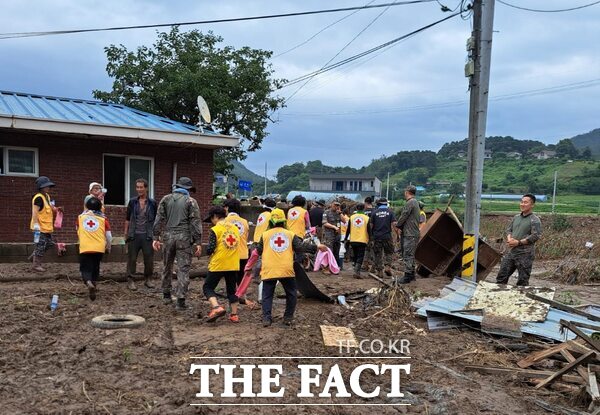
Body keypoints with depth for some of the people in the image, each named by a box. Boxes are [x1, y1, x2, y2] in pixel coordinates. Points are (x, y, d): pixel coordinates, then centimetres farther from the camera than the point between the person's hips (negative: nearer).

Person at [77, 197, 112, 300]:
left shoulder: (81, 217, 6)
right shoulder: (103, 218, 2)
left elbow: (78, 232, 24)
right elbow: (108, 236, 3)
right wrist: (108, 246, 19)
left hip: (84, 248, -1)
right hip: (99, 248, 1)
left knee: (86, 268, 3)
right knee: (95, 268, 19)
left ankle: (89, 283, -25)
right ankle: (93, 288, 24)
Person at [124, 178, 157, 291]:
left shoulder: (152, 203, 3)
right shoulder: (132, 202, 5)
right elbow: (127, 219, 10)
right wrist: (126, 233, 5)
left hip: (147, 236, 0)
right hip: (134, 235, 0)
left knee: (149, 259, 3)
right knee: (132, 258, 3)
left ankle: (147, 279, 19)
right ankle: (130, 280, 13)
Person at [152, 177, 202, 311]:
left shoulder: (166, 199, 9)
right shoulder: (191, 201, 0)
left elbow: (159, 219, 5)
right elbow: (196, 223, -5)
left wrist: (155, 237, 7)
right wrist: (198, 242, -4)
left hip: (168, 237, 3)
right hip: (184, 238, -3)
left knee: (167, 267, 18)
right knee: (183, 269, 0)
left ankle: (166, 295, 28)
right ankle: (181, 300, -3)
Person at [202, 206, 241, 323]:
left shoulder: (215, 230, -10)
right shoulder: (235, 227, 8)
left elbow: (210, 249, -14)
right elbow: (238, 245, 11)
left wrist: (208, 252, 7)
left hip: (218, 265, -5)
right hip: (233, 265, 5)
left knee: (208, 287, 8)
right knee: (232, 289, 16)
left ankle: (217, 307, -12)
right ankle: (234, 315, 16)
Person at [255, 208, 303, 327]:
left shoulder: (265, 235, 9)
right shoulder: (290, 234, 8)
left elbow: (259, 251, 13)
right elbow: (299, 250, 4)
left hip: (269, 270, 0)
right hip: (286, 269, 0)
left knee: (267, 295, 10)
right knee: (291, 294, 16)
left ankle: (266, 318, 0)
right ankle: (288, 317, 14)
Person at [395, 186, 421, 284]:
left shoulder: (410, 203, -15)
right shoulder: (415, 202, 18)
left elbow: (403, 217, -14)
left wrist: (397, 226, 2)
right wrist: (401, 226, 8)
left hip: (410, 234, -10)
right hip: (414, 233, 10)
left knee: (408, 255, -8)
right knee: (410, 255, 16)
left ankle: (407, 276, -6)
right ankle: (411, 275, 23)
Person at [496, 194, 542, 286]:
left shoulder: (535, 220, -7)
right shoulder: (516, 217, 13)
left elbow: (535, 236, -16)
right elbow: (509, 229, 20)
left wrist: (518, 242, -17)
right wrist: (509, 238, -3)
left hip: (525, 254, -6)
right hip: (511, 252, 7)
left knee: (522, 281, 2)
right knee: (502, 275, 8)